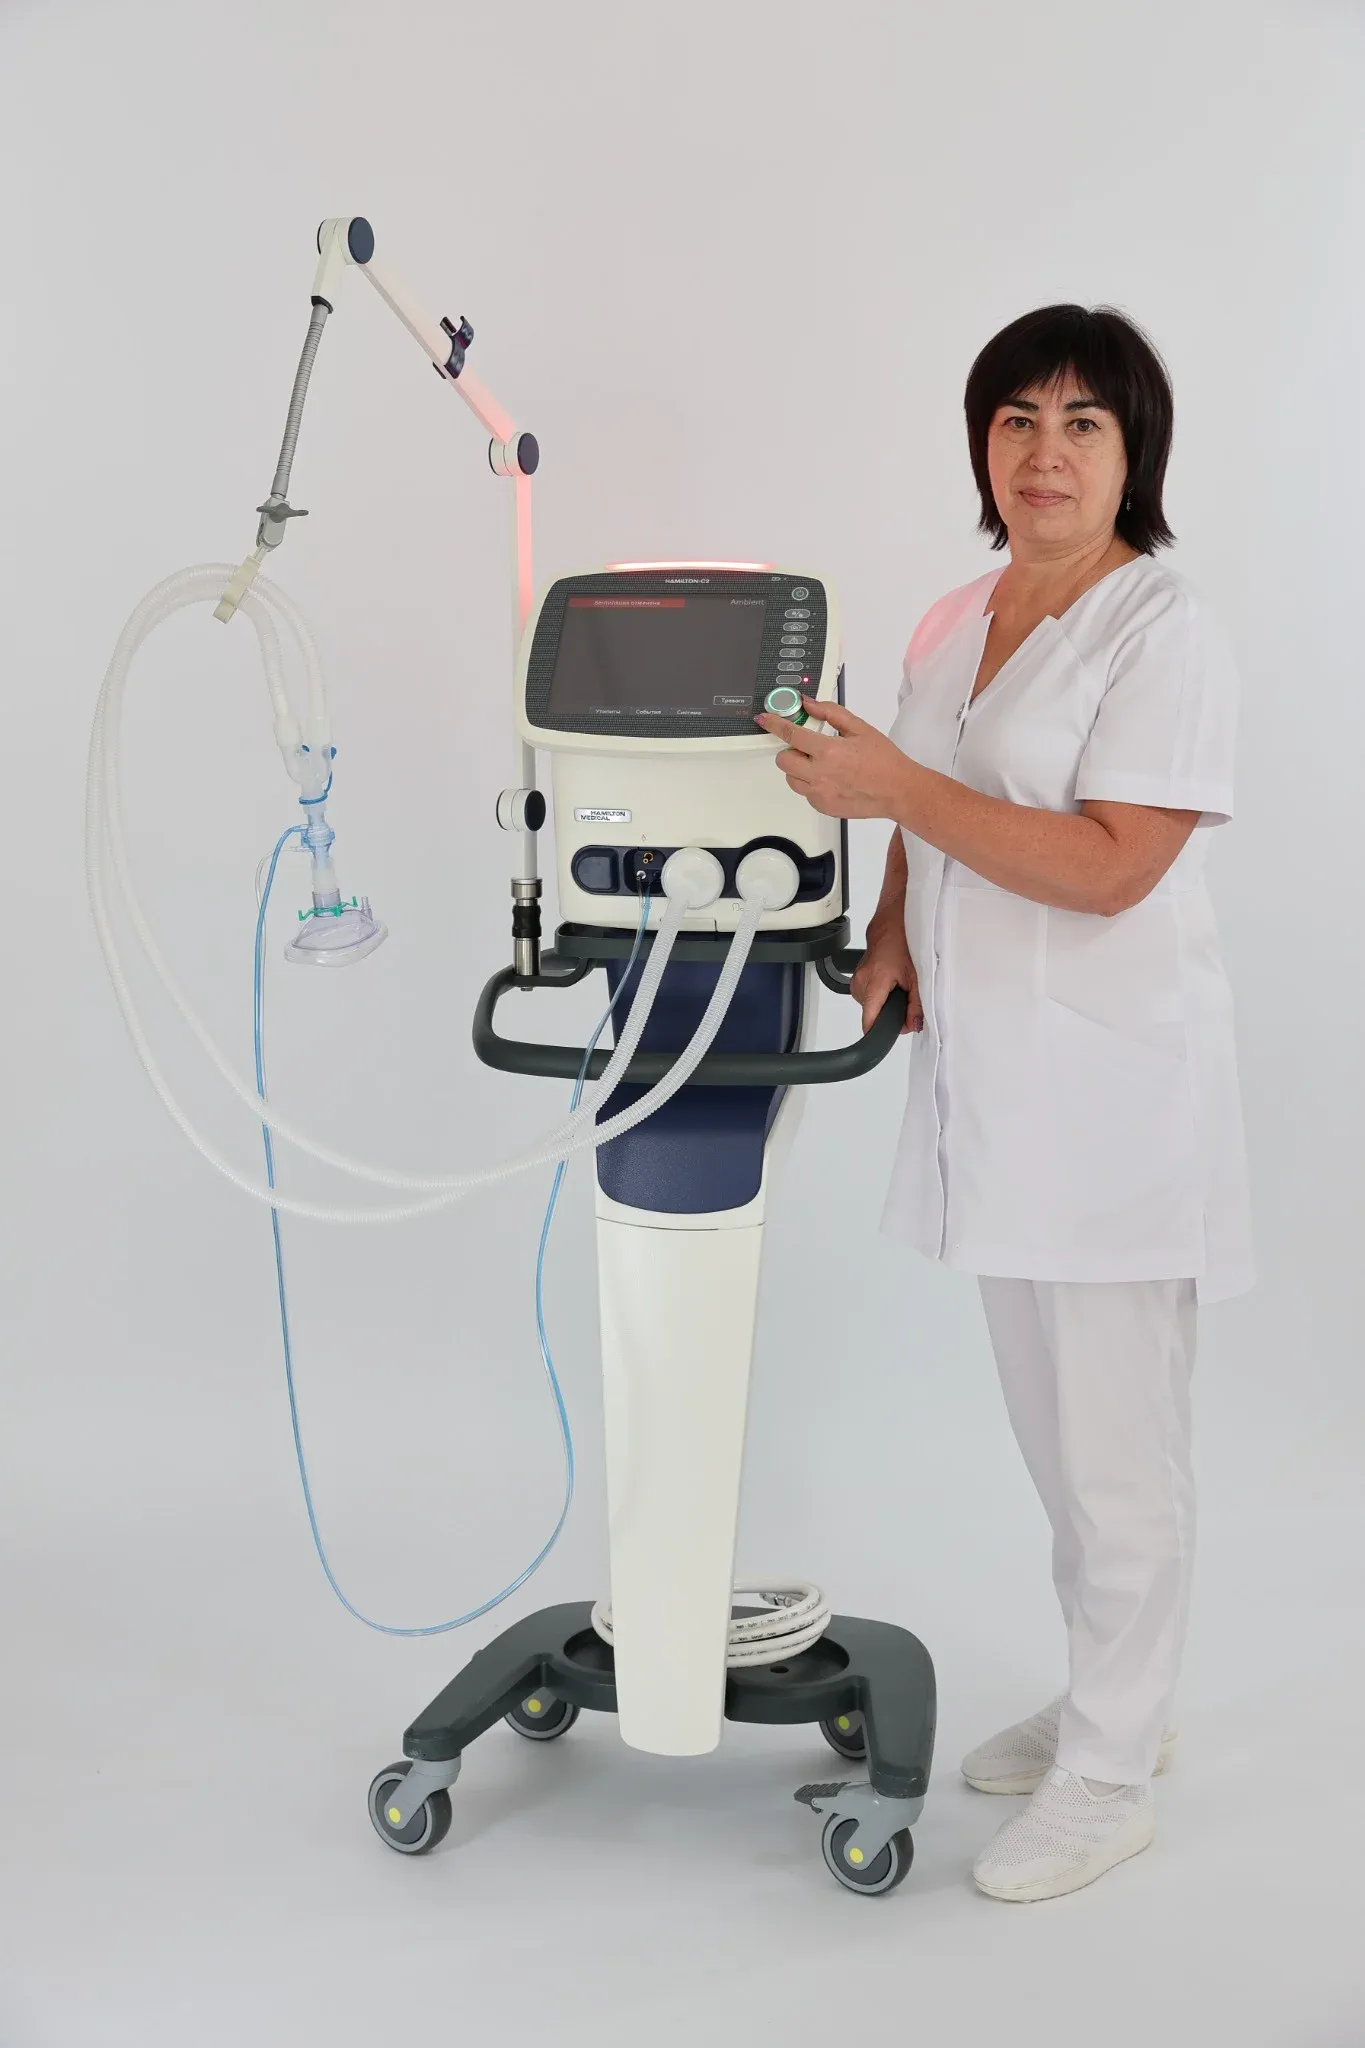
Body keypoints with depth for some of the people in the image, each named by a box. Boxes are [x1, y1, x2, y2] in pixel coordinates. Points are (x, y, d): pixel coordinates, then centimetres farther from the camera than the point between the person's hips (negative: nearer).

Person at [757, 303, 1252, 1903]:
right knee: (1054, 1430, 19)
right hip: (994, 1088, 8)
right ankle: (1112, 1699, 37)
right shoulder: (956, 624, 12)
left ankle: (1110, 1776, 19)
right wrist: (888, 944, 2)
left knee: (1118, 1454, 4)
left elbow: (1109, 867, -22)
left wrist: (897, 786, -23)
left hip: (1115, 1099, -8)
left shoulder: (1165, 633, -12)